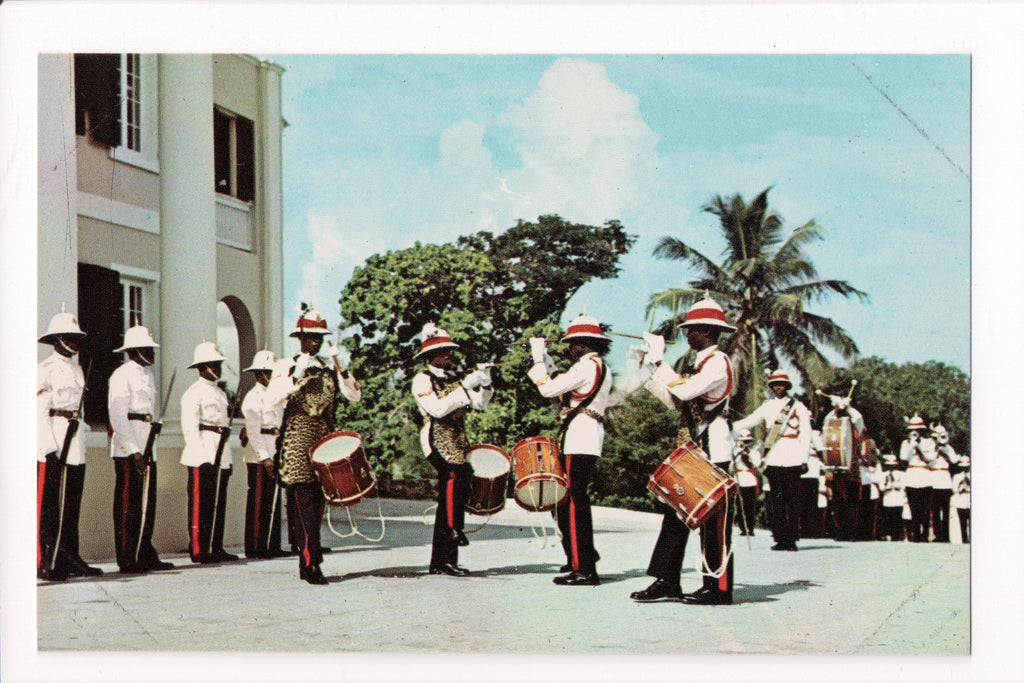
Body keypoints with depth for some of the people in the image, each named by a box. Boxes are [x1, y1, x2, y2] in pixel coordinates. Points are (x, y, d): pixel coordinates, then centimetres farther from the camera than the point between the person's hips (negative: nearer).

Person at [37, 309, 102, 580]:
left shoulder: (77, 369, 18)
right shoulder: (45, 369, -6)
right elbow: (39, 412, -12)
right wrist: (48, 448, -17)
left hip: (75, 446, 8)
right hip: (52, 445, -8)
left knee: (71, 503, 9)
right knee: (48, 505, -5)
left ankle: (69, 558, 15)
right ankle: (45, 563, -2)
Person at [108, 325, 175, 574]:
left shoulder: (148, 375, 18)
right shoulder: (122, 376, -9)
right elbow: (118, 417, -15)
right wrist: (134, 450, -19)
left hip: (147, 444, 8)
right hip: (127, 449, -8)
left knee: (147, 502, 9)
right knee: (128, 504, -5)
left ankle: (146, 555, 15)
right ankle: (127, 560, -1)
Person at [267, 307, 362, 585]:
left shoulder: (331, 368, 14)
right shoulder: (286, 365, 3)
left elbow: (355, 396, 4)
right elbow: (272, 398, -12)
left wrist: (342, 368, -9)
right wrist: (297, 376, -21)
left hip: (325, 438, 5)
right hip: (298, 439, -5)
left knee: (319, 501, 6)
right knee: (305, 499, -13)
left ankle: (306, 562, 16)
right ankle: (311, 563, -16)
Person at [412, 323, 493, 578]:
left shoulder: (453, 379, 17)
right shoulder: (422, 380, -5)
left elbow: (480, 404, 12)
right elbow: (437, 409, -20)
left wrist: (484, 384, -6)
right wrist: (465, 388, -21)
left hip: (458, 441, 7)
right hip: (437, 440, -7)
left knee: (449, 497, 5)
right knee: (455, 474, -33)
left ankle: (441, 561, 8)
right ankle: (452, 527, -22)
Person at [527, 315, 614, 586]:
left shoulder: (587, 365, -12)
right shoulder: (601, 367, 19)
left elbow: (548, 389, -16)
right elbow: (561, 387, 23)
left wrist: (538, 357, -6)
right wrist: (546, 361, 19)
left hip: (579, 439, -10)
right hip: (589, 439, 10)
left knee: (574, 502, -9)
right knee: (574, 501, 16)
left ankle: (583, 569, -10)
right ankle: (582, 563, 20)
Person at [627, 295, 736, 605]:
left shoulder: (718, 361, -13)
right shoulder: (700, 362, 18)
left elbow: (684, 391, -26)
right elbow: (675, 401, 19)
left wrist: (658, 361, -19)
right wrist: (648, 373, 14)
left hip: (712, 451, -10)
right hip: (691, 449, 10)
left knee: (713, 519, -4)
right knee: (676, 513, 8)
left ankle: (718, 588, 2)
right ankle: (667, 581, 11)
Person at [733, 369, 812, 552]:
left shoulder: (798, 407, 8)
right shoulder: (767, 406, 16)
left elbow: (806, 435, 5)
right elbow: (750, 421, 6)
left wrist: (804, 459, -2)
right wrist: (730, 427, -11)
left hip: (792, 459, -3)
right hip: (773, 460, 3)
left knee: (793, 500, -5)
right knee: (777, 500, 1)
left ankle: (792, 538, -3)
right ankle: (780, 538, 4)